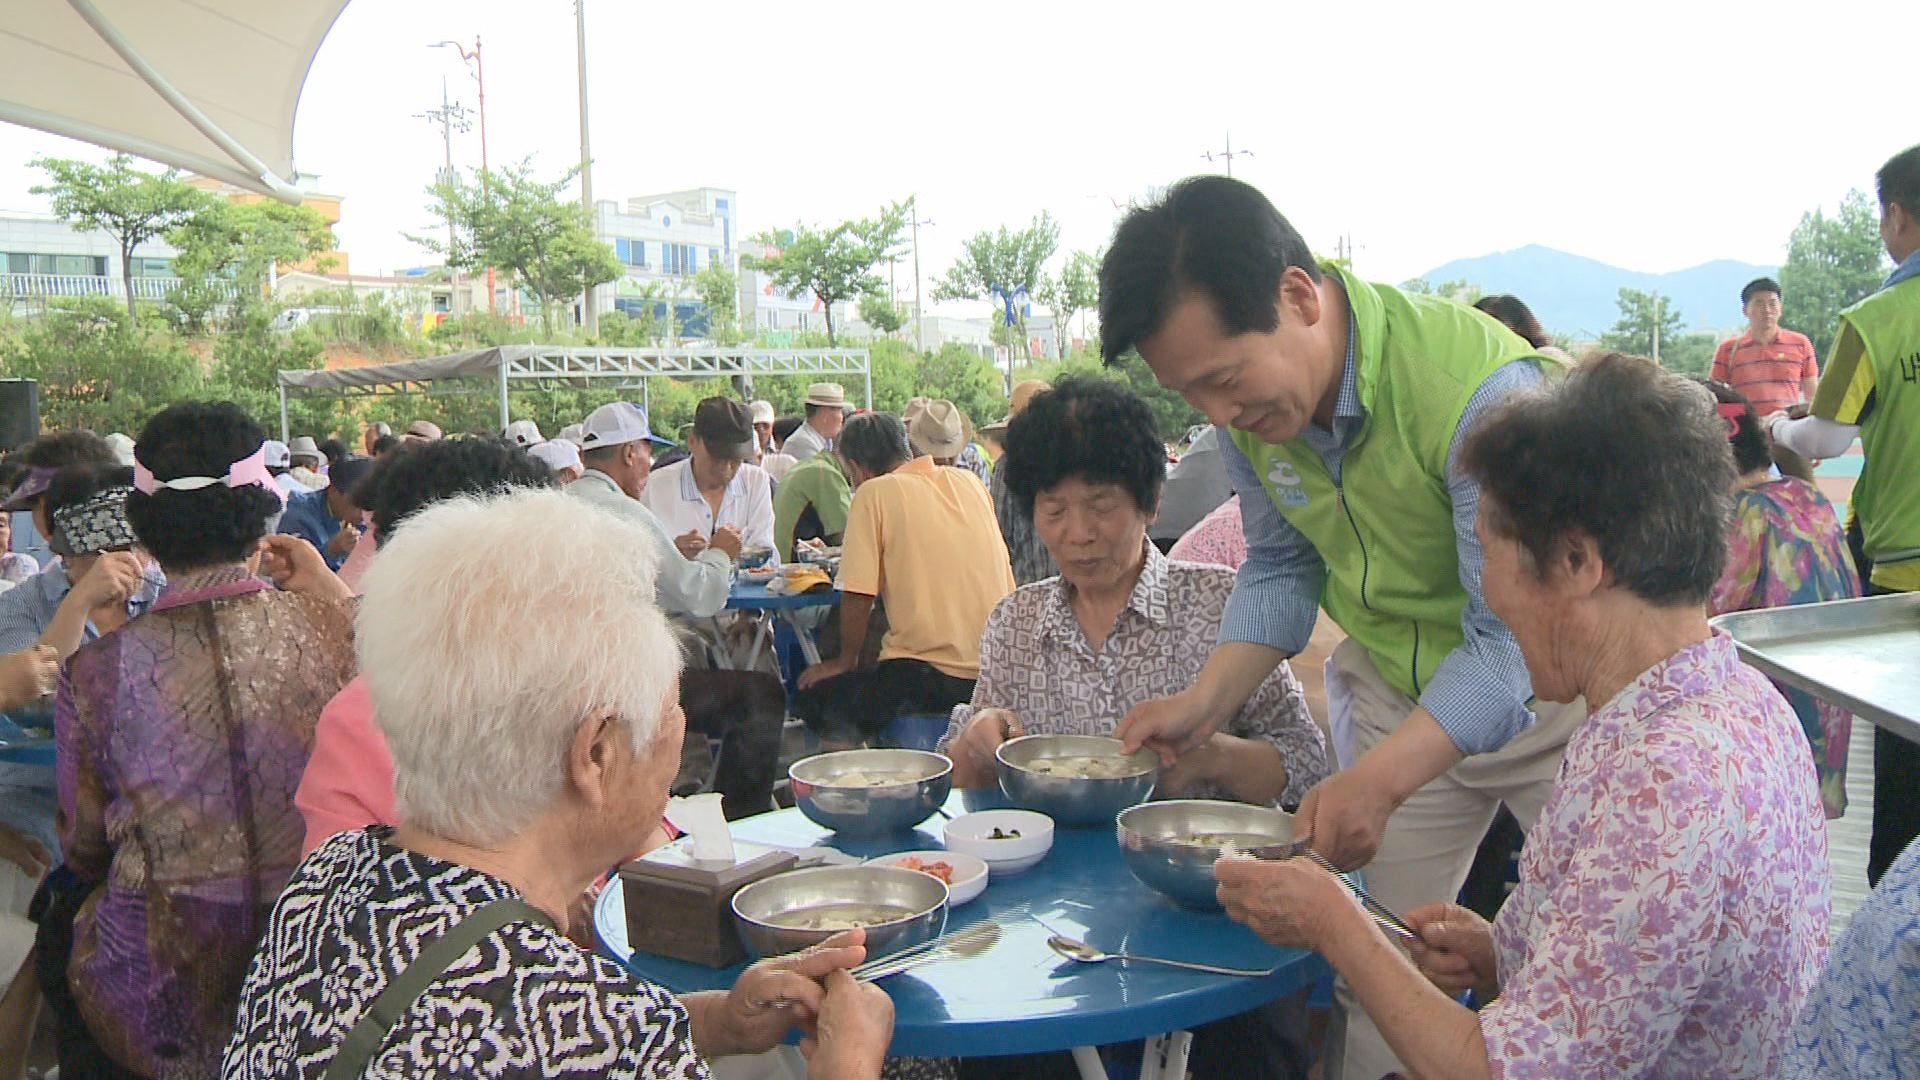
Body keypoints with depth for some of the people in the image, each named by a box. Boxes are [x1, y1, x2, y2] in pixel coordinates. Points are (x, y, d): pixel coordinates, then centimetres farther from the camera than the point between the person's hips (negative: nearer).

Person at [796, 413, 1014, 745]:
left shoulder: (874, 492, -4)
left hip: (928, 679, -7)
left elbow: (858, 596, -7)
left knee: (812, 699, 9)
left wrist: (845, 662, 8)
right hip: (998, 673, 7)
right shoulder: (970, 482, 12)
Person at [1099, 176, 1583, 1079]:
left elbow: (1510, 638, -29)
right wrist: (1207, 701, -11)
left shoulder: (1481, 387, -31)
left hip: (1545, 690, -4)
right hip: (1397, 691, 5)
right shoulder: (1251, 400, -10)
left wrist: (1378, 781, -40)